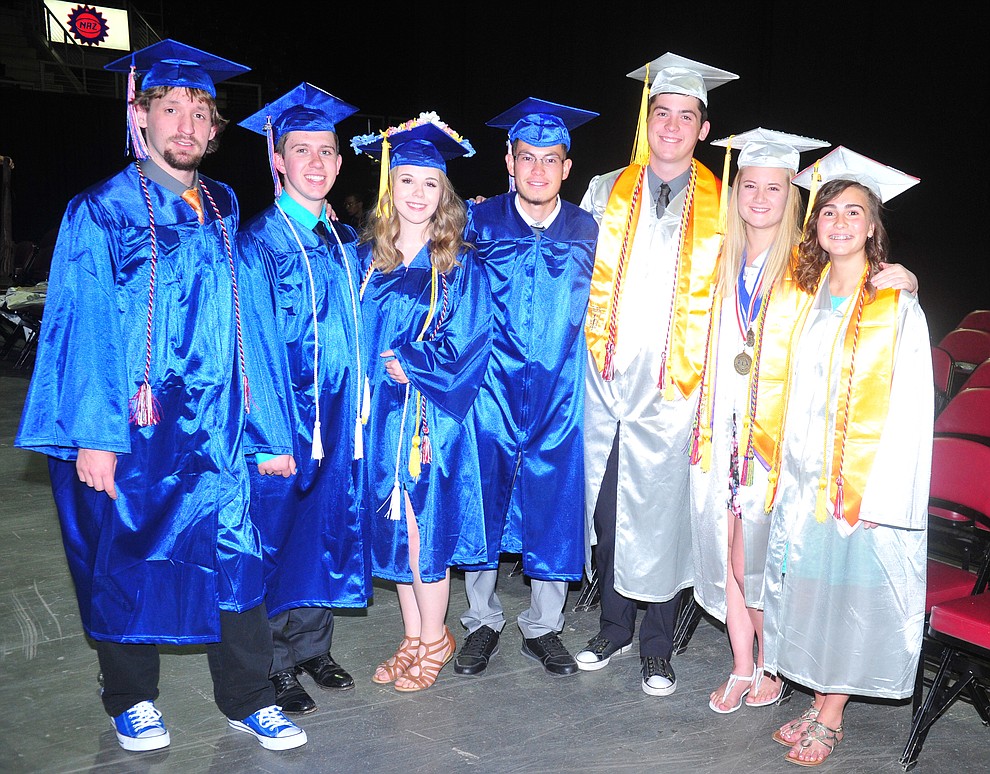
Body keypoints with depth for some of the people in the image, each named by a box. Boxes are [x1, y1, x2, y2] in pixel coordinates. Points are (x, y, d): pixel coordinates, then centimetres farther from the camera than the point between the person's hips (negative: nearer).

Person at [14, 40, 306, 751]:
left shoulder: (223, 211, 10)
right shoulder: (101, 212, -3)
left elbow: (242, 323, 10)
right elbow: (85, 328, -8)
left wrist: (265, 427, 7)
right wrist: (93, 435, -15)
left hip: (213, 427, 3)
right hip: (130, 429, -3)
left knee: (233, 554, 2)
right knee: (125, 561, 9)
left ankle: (249, 700, 18)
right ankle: (133, 701, 29)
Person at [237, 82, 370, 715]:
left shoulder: (348, 244, 10)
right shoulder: (256, 245, -8)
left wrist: (361, 412, 6)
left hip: (339, 423, 6)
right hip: (282, 422, -6)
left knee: (329, 531, 13)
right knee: (278, 536, 4)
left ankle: (314, 648, 29)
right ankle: (276, 665, 19)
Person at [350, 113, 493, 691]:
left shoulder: (460, 265, -2)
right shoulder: (366, 258, 8)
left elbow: (467, 342, -9)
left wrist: (405, 361, -13)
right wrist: (376, 371, -4)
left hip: (435, 416, -4)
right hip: (381, 415, 4)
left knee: (426, 525, -1)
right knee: (395, 528, 10)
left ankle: (434, 642, 17)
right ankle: (414, 638, 25)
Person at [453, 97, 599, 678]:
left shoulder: (586, 231, 5)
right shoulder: (479, 222, 1)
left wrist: (592, 372, 6)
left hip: (559, 396, 1)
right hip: (490, 391, 0)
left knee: (554, 509, 6)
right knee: (481, 504, 6)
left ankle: (543, 627, 24)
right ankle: (483, 622, 24)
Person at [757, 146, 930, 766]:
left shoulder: (898, 309, -6)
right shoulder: (798, 300, 7)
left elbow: (909, 409, -10)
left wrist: (880, 496, -16)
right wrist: (780, 470, 5)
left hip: (865, 482, -4)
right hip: (801, 480, 4)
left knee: (852, 591, 4)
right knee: (807, 587, 10)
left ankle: (831, 718, 17)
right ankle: (819, 704, 25)